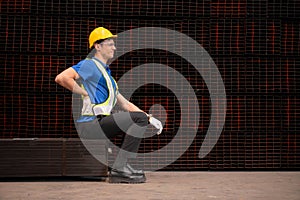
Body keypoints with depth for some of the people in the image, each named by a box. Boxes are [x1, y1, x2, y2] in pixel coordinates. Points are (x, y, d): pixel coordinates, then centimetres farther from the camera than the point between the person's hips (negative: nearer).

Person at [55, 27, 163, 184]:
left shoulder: (107, 74, 27)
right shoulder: (89, 65, -1)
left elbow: (125, 104, 24)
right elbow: (61, 78, -17)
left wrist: (149, 119, 12)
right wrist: (86, 94, -11)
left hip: (100, 123, 10)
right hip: (89, 124, -10)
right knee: (139, 117, -18)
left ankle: (122, 165, 10)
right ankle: (118, 169, -20)